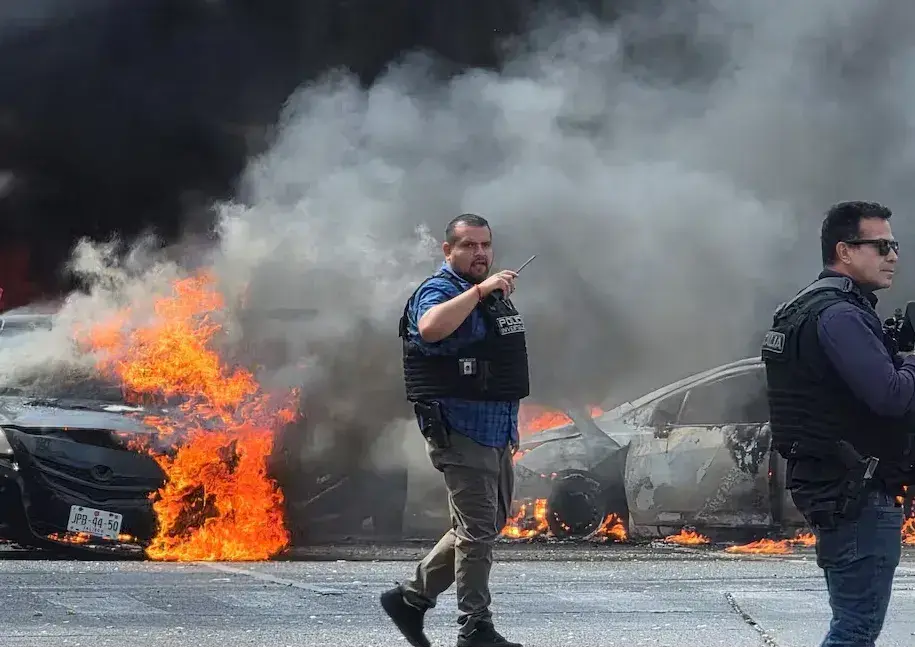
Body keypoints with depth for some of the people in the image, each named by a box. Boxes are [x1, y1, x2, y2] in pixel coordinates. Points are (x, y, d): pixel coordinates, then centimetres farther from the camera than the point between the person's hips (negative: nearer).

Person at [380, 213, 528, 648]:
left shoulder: (494, 294, 18)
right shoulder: (438, 292, -11)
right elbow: (431, 327, -36)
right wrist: (479, 290, -33)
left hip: (497, 433, 9)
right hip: (461, 432, -9)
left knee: (487, 527, 14)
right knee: (477, 531, -8)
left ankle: (410, 598, 24)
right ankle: (475, 629, -2)